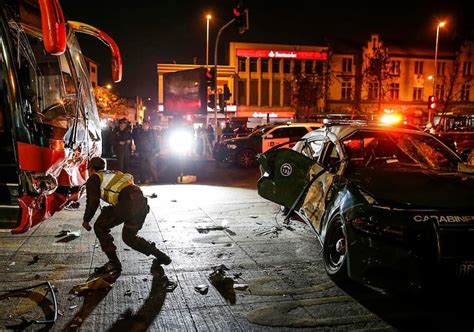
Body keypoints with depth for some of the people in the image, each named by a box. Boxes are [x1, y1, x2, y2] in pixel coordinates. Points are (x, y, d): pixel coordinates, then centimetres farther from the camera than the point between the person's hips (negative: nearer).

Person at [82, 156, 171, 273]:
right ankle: (161, 256, 21)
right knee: (129, 237, 25)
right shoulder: (113, 173, 35)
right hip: (142, 203, 8)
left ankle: (114, 262, 8)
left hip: (128, 202, -8)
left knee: (100, 227, 10)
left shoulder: (94, 179, 13)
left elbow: (93, 201, 4)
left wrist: (86, 220, 19)